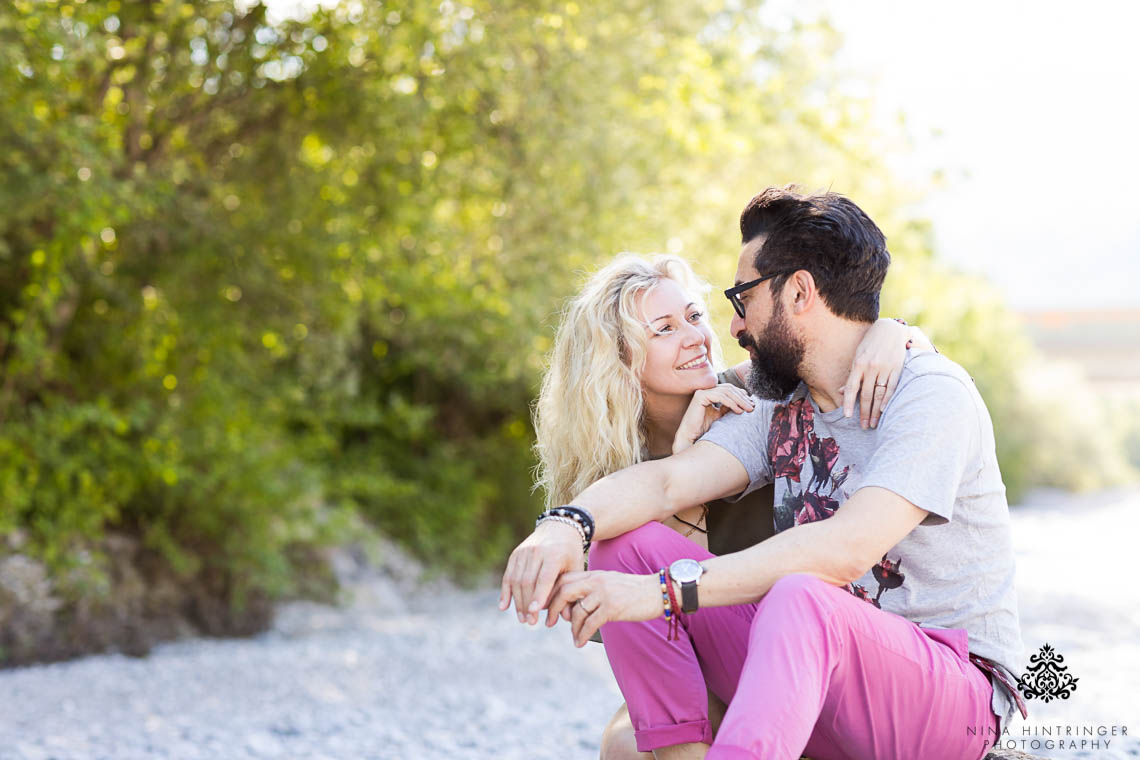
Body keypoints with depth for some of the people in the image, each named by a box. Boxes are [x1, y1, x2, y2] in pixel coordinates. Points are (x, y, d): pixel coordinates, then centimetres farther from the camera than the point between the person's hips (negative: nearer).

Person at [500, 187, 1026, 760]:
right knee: (624, 545, -8)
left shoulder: (932, 391, -12)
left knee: (800, 599, -39)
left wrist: (668, 588, -32)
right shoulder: (780, 407, 11)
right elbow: (667, 481, -4)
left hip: (949, 687, -7)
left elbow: (848, 549, -26)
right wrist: (567, 523, -26)